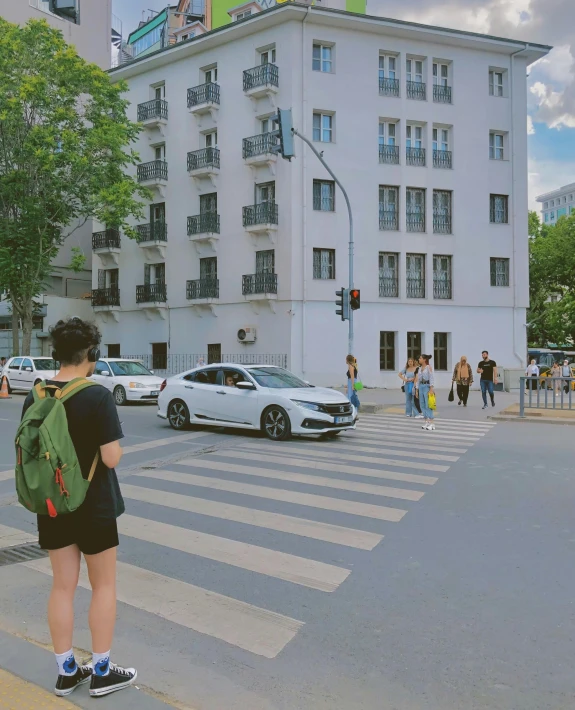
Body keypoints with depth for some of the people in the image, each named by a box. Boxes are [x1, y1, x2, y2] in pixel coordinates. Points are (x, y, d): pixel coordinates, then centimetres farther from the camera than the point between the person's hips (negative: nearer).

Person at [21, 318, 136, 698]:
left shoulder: (35, 397, -1)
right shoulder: (98, 396, -20)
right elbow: (112, 458, -21)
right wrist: (115, 444, -2)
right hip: (93, 506, -5)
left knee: (62, 586, 15)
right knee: (104, 585, 11)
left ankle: (67, 671, 28)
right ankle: (102, 672, 22)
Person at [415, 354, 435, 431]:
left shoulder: (429, 367, -6)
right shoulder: (420, 368, 14)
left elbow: (432, 378, -12)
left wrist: (431, 389, -20)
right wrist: (417, 389, 12)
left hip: (427, 386, -7)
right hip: (421, 386, 7)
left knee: (428, 405, -9)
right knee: (422, 405, 6)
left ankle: (432, 424, -7)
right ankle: (427, 422, 13)